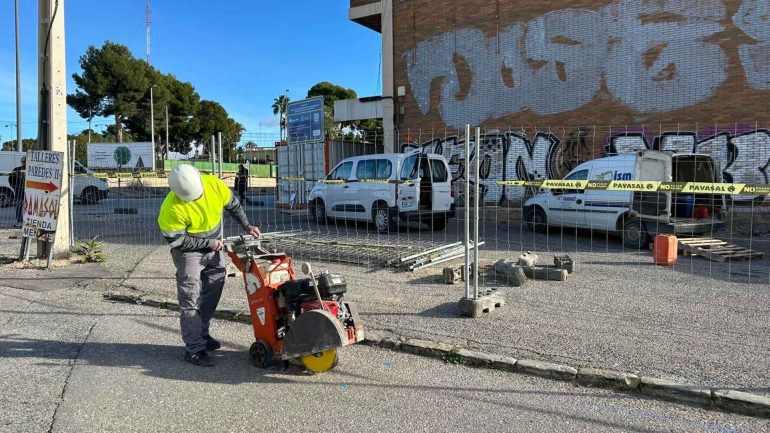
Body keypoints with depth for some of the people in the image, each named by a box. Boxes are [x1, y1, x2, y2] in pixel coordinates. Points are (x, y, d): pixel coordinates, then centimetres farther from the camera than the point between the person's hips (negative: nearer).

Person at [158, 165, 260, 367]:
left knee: (213, 288, 14)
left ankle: (202, 333, 30)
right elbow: (176, 240, -22)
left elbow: (233, 205, 2)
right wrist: (209, 243, -20)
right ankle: (194, 348, -3)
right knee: (190, 297, -10)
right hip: (188, 250, -6)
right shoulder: (171, 208, -31)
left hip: (214, 246, 6)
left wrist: (247, 226, 3)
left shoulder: (214, 184, -18)